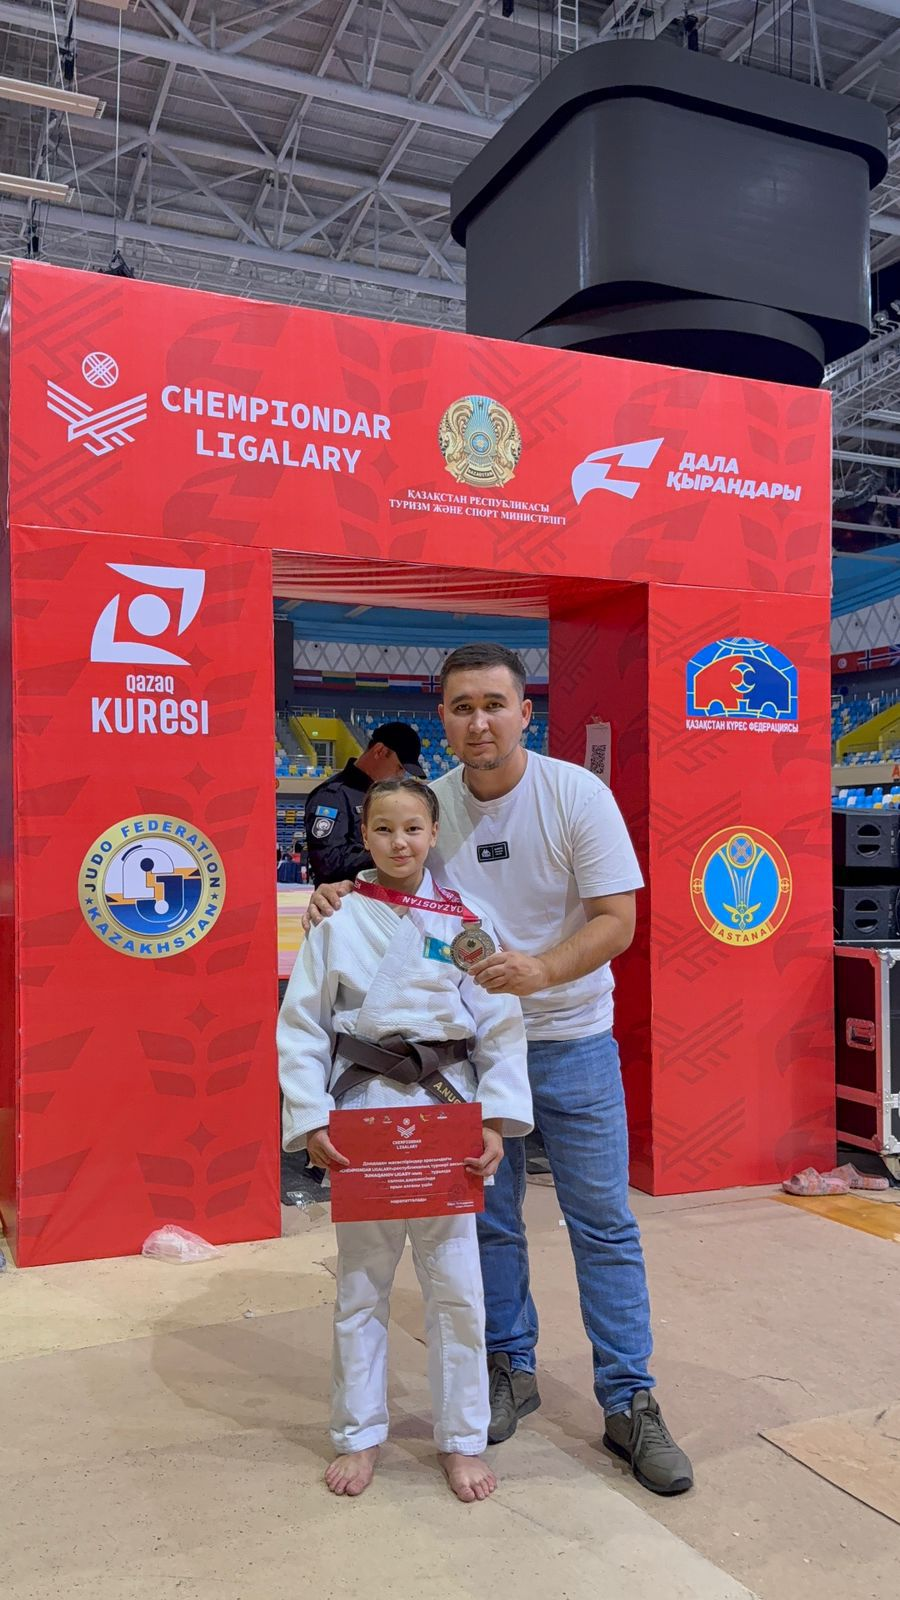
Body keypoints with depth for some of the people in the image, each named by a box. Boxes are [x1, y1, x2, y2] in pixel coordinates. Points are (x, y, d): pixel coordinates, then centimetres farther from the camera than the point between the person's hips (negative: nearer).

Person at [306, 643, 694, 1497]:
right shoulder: (433, 802, -4)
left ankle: (629, 1403, 18)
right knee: (488, 1219, 14)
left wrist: (542, 968, -32)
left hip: (572, 1040, -2)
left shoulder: (577, 794, -13)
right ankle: (511, 1370, 34)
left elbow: (616, 919, -15)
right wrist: (343, 898, -15)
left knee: (603, 1224, 4)